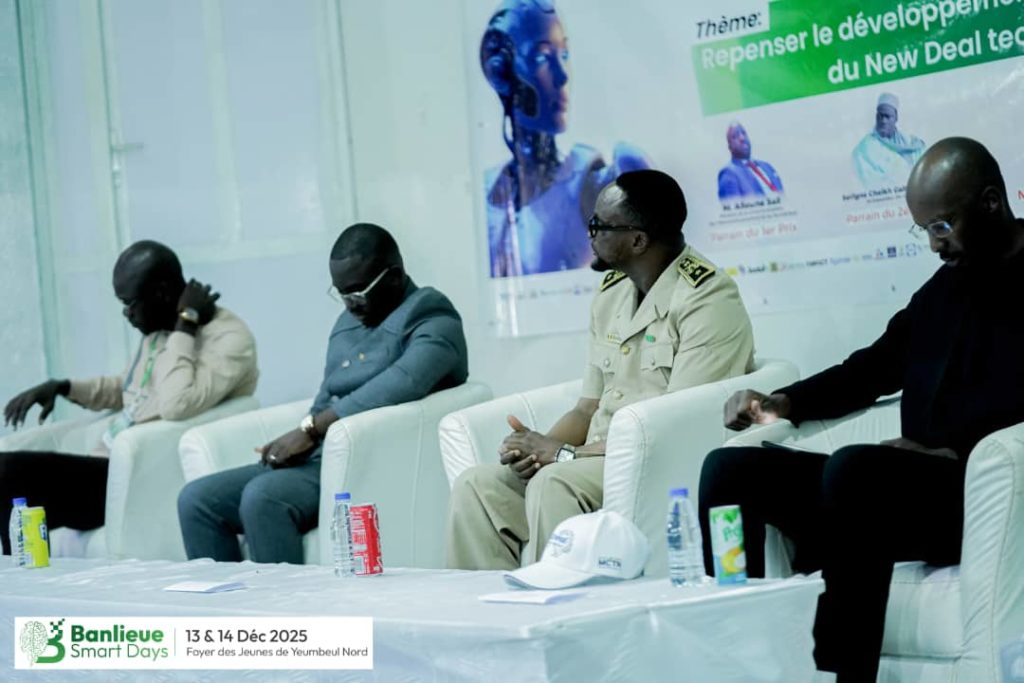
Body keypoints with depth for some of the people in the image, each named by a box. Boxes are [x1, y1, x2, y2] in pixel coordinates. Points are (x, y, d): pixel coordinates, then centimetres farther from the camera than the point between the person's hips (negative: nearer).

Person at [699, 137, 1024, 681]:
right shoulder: (948, 282, 22)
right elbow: (879, 364, 27)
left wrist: (952, 451, -27)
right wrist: (786, 403, 11)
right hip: (916, 487, 9)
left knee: (855, 467, -37)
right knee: (730, 468, -5)